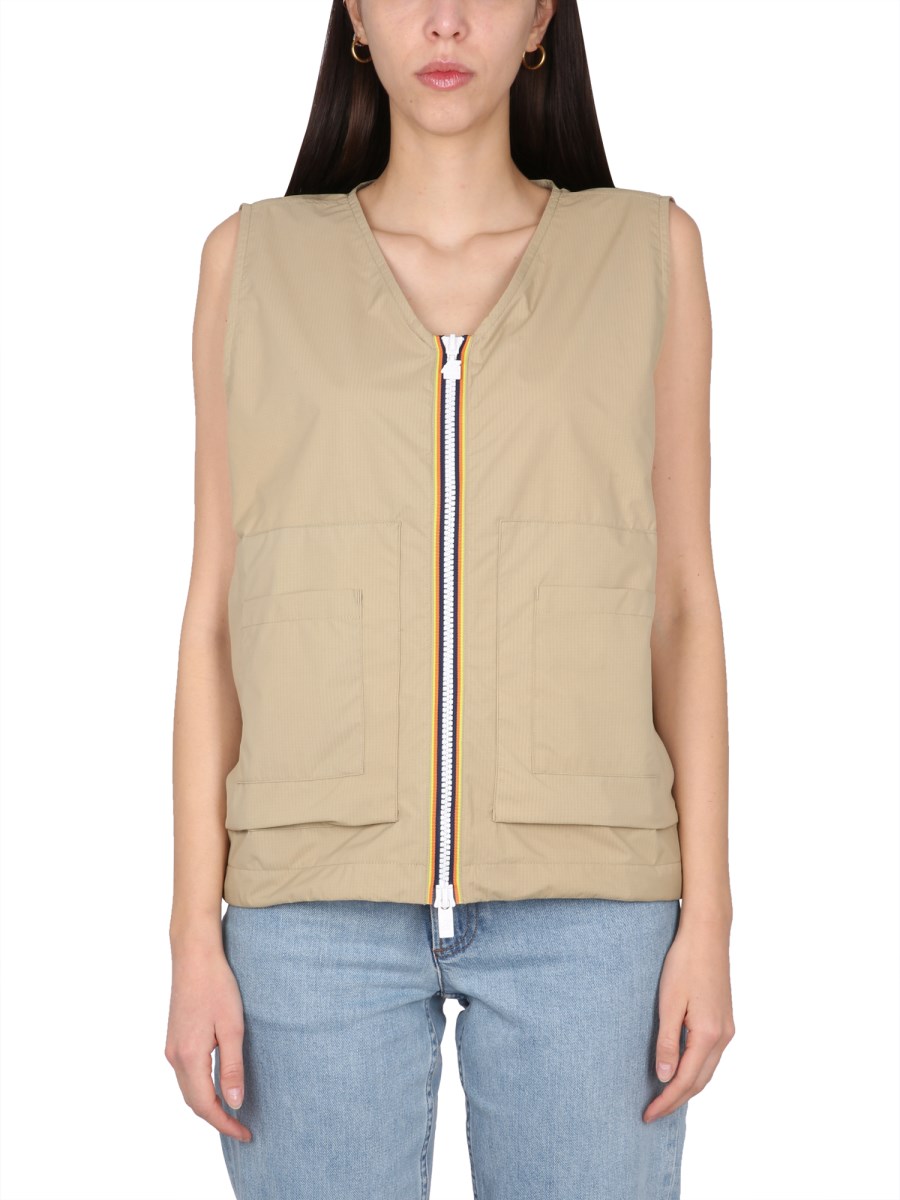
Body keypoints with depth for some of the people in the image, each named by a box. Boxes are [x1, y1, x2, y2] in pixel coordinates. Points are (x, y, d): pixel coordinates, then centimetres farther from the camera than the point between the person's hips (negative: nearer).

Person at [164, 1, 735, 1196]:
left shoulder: (650, 249, 6)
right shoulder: (254, 261, 6)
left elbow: (683, 604, 5)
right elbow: (217, 613, 5)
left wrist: (706, 918, -1)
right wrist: (195, 937, -1)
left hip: (584, 900, 0)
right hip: (321, 900, 1)